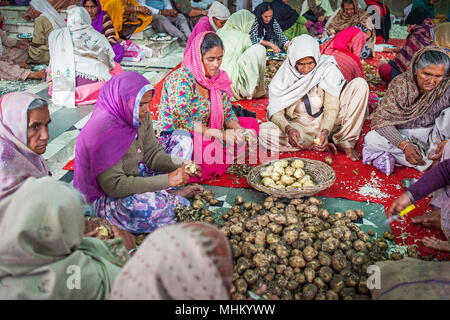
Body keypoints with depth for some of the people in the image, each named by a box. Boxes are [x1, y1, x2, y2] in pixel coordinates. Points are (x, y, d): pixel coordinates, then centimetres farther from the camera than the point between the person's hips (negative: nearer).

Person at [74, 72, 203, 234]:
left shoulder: (142, 117, -6)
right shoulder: (103, 130, -30)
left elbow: (152, 154, 2)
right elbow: (113, 186, -32)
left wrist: (181, 166, -18)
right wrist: (167, 180, -33)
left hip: (136, 176, 9)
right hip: (106, 197, -8)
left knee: (182, 138, 8)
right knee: (149, 206, -43)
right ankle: (174, 196, -7)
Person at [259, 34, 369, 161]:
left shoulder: (328, 69, -11)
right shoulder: (285, 75, -9)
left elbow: (332, 107, -15)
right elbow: (275, 111, -15)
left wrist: (325, 131, -34)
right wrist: (288, 129, -36)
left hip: (328, 122, 0)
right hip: (300, 126, 0)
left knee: (359, 84, -17)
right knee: (263, 131, -29)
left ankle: (345, 142, -16)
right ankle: (321, 145, -20)